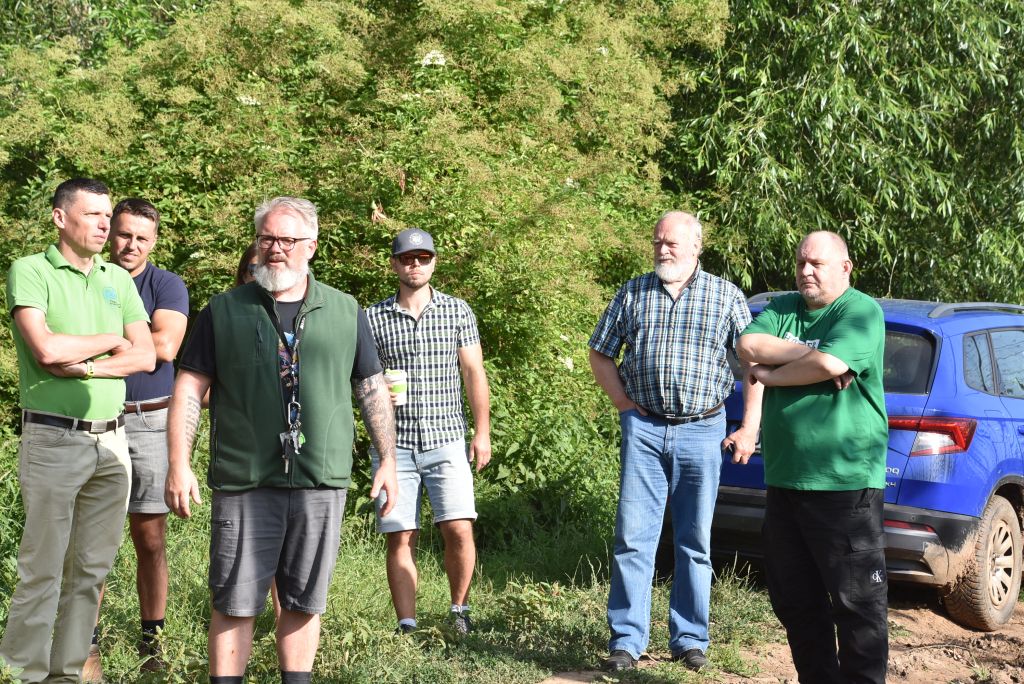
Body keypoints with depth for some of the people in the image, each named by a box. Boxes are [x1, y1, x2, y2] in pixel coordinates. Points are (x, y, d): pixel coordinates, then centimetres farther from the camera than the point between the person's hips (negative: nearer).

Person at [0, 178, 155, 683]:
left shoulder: (118, 279, 12)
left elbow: (146, 357, 4)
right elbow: (46, 348, -18)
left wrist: (84, 365, -11)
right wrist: (112, 341, -3)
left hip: (112, 439, 5)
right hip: (53, 438, -5)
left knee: (92, 567, 8)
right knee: (42, 570, -3)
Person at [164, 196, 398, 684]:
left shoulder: (346, 313, 9)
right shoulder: (224, 311, 5)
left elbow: (372, 390, 14)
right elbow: (189, 389, 4)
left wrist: (388, 461, 8)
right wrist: (179, 466, -4)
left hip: (321, 483, 1)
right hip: (244, 483, -1)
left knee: (303, 603, 9)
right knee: (234, 603, 1)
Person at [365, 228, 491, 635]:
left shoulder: (458, 311, 7)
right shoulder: (373, 317, 6)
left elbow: (474, 373, 8)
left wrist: (482, 433, 3)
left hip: (446, 440, 0)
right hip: (394, 444, 0)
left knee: (459, 530, -11)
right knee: (400, 539, -1)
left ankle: (459, 610, 11)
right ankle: (406, 627, 7)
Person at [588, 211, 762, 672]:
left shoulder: (726, 296, 3)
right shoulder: (633, 294, 7)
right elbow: (600, 354, 15)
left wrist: (749, 430, -3)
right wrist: (624, 404, 3)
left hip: (702, 431, -1)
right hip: (645, 429, 1)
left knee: (695, 542, 7)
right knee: (633, 537, -1)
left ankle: (689, 639, 17)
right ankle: (626, 639, 6)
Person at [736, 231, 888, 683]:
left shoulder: (861, 311, -6)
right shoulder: (783, 308, 13)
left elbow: (831, 363, -22)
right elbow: (748, 345, -3)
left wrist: (771, 375, -8)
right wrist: (808, 353, -14)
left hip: (845, 482, -7)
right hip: (784, 478, 7)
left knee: (856, 602, -3)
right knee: (793, 599, 14)